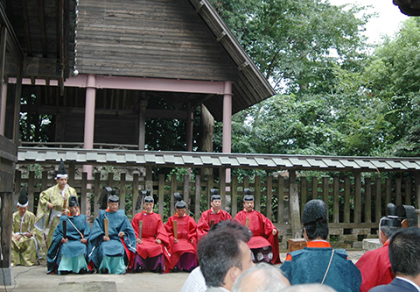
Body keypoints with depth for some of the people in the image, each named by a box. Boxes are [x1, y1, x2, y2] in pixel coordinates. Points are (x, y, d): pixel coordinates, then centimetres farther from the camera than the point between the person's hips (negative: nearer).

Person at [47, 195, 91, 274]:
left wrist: (85, 239, -10)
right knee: (66, 248, -34)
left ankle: (82, 267, -30)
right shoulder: (63, 219, 20)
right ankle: (64, 268, -35)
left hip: (79, 241, 0)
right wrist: (61, 238, -11)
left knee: (80, 247, -34)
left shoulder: (83, 218, 20)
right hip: (67, 241, 0)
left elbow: (87, 232, 11)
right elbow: (57, 232, 9)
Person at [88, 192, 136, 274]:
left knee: (120, 248, -33)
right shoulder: (102, 215, 13)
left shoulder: (122, 215, 16)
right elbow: (96, 229, 5)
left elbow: (128, 229, 13)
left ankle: (119, 269, -24)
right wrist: (102, 236, -12)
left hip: (117, 239, 1)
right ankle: (104, 269, -26)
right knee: (104, 248, -34)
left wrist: (123, 233, -8)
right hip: (105, 240, 0)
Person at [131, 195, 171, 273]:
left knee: (158, 247, -31)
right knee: (141, 248, -35)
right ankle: (139, 266, -26)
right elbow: (134, 230, 6)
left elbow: (161, 230, 8)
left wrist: (159, 239, -12)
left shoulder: (157, 217, 16)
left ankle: (158, 267, -22)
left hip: (153, 239, 1)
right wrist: (136, 238, -13)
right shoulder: (137, 217, 13)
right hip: (141, 239, -1)